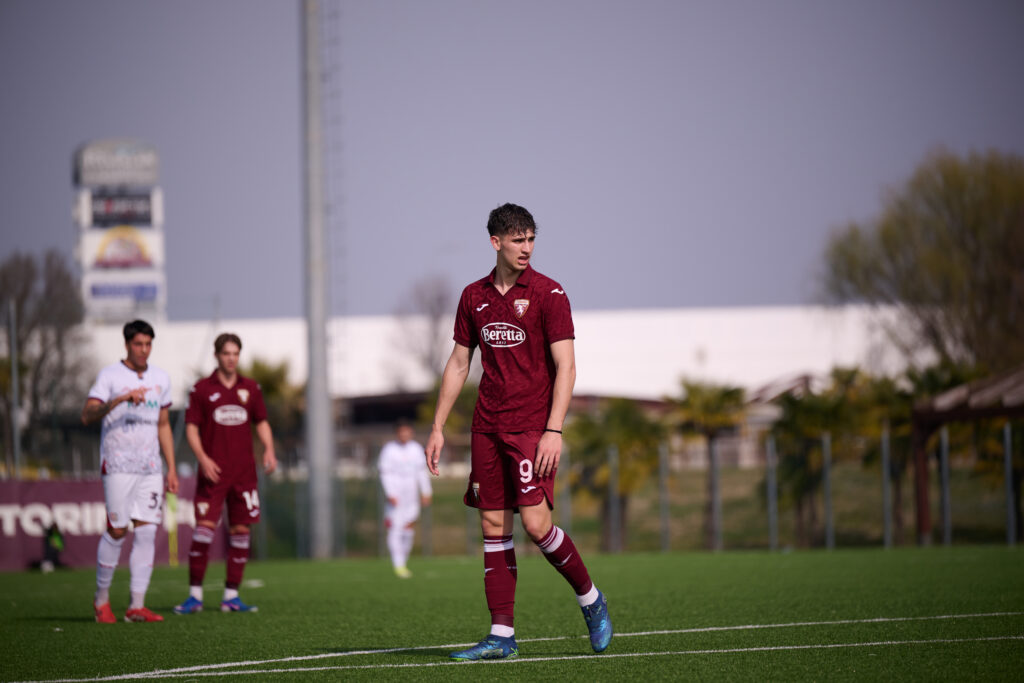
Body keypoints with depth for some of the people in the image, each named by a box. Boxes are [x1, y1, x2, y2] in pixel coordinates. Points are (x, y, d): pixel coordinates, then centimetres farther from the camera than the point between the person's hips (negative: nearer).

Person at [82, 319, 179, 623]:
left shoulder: (160, 379, 13)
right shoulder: (110, 376, -4)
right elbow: (87, 415, -15)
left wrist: (171, 469, 16)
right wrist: (120, 399, -29)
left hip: (150, 467, 5)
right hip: (118, 465, -5)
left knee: (146, 532, -3)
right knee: (116, 531, -6)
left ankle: (137, 606, -2)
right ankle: (101, 598, 11)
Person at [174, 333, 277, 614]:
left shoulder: (250, 388, 10)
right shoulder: (201, 389, 1)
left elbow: (262, 422, 16)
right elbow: (191, 427, 0)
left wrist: (269, 450, -2)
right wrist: (202, 458, -15)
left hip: (244, 472, 3)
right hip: (213, 472, -3)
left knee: (240, 531, 2)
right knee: (204, 528, -11)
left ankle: (231, 596, 8)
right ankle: (195, 596, -6)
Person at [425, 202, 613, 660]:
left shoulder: (547, 293, -4)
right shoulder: (474, 297, 10)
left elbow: (565, 366, -8)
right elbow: (458, 364, 17)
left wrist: (554, 430, -17)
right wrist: (438, 427, 13)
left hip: (532, 427, -5)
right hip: (487, 427, 5)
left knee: (535, 521, -14)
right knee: (493, 526, 2)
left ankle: (590, 598, 9)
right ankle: (501, 636, 4)